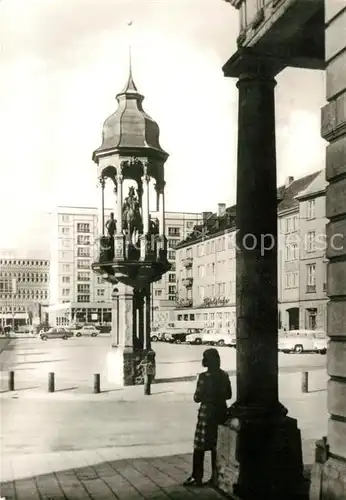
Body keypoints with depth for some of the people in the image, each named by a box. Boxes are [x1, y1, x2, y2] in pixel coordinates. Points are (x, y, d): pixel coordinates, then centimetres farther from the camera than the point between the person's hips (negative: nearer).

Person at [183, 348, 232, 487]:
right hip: (221, 411, 6)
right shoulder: (224, 375, 2)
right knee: (216, 446, 14)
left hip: (207, 412, -6)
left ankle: (197, 477, 7)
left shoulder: (204, 377, -16)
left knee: (199, 447, 4)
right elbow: (228, 395, 11)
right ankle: (216, 476, 19)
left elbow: (197, 398, -12)